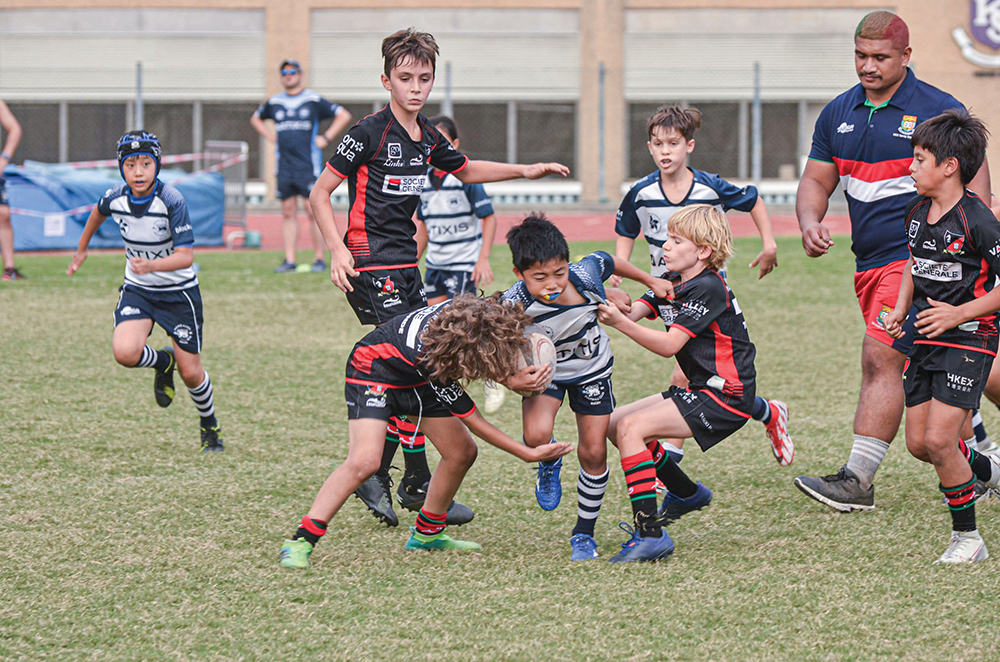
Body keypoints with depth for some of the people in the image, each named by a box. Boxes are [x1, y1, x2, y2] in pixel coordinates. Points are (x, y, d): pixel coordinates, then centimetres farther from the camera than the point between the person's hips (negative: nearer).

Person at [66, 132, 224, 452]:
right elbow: (98, 213, 14)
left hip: (179, 291, -3)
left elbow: (186, 256, -28)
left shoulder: (171, 200, -25)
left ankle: (210, 427, 32)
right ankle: (163, 362, 12)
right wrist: (81, 249, 28)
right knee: (125, 352, -24)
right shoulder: (114, 198, -12)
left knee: (190, 373, 1)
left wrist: (151, 265, -46)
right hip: (137, 290, 3)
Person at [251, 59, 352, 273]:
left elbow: (344, 116, 2)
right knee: (288, 213, 4)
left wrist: (326, 138, -4)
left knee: (313, 211, -7)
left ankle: (320, 259, -3)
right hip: (284, 166, 4)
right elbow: (256, 119, 31)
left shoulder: (314, 100, 0)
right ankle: (289, 261, 6)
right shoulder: (274, 102, 12)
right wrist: (270, 136, 15)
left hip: (308, 166, -4)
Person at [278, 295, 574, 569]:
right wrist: (529, 454, -23)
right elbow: (474, 421, -27)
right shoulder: (431, 357, -41)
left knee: (462, 452, 5)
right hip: (374, 369, -8)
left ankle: (427, 532, 25)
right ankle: (300, 542, -19)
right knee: (365, 460, -26)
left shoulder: (475, 311, -28)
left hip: (414, 378, 8)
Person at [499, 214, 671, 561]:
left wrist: (650, 281, 8)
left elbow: (609, 262, -6)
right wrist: (513, 381, -47)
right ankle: (550, 463, 13)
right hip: (543, 371, -2)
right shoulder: (515, 306, -35)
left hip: (591, 370, 2)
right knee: (537, 436, -26)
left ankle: (584, 532, 23)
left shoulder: (586, 274, -31)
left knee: (593, 453, 2)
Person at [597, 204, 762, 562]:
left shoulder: (707, 288, -17)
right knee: (613, 423, 14)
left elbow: (669, 345, -22)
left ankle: (650, 533, -28)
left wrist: (619, 322, -28)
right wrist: (605, 306, -18)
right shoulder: (672, 284, 12)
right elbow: (633, 311, 0)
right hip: (701, 389, 10)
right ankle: (686, 493, 29)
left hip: (726, 397, -10)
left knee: (631, 428, -22)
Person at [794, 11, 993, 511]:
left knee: (880, 360, -15)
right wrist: (810, 222, -4)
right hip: (870, 263, 7)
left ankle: (857, 480, -16)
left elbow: (974, 183, -6)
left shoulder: (938, 111, -7)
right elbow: (816, 180, 17)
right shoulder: (838, 114, 11)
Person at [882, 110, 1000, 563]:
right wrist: (900, 311, 11)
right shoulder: (917, 211, 6)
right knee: (918, 444, 7)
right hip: (925, 340, 8)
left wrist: (958, 313, -19)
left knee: (938, 440, -14)